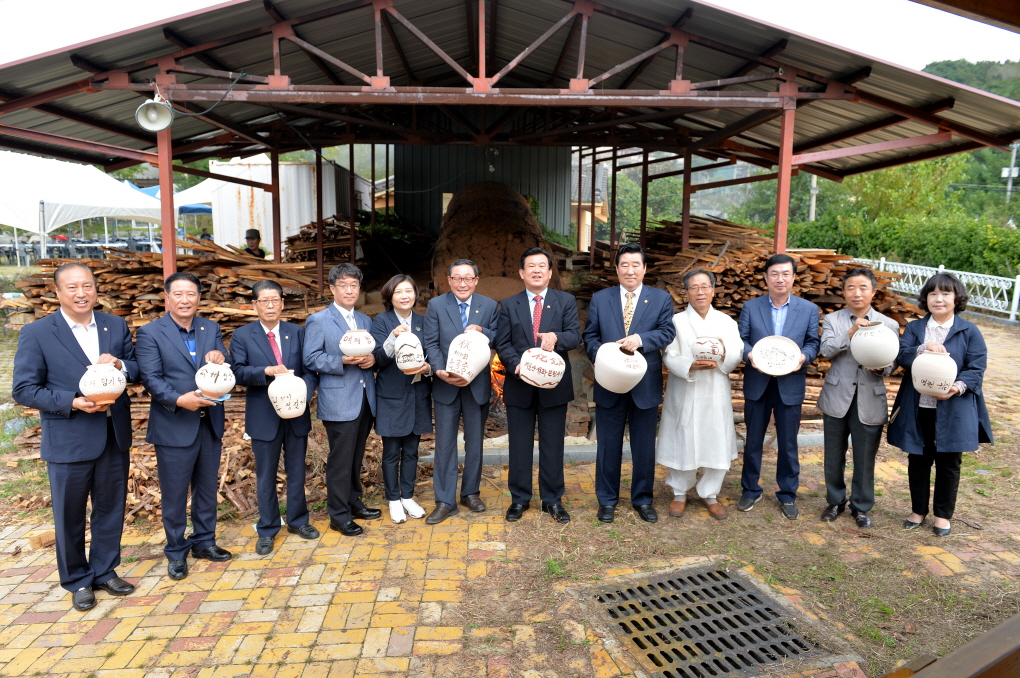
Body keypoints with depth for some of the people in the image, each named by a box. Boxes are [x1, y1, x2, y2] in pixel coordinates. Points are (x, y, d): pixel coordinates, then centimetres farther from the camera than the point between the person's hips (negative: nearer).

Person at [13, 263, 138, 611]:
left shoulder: (116, 325, 3)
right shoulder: (36, 333, -8)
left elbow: (138, 369, 6)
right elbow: (24, 390, -9)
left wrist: (119, 365, -16)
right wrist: (72, 402, -22)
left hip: (115, 436, 4)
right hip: (68, 441, -3)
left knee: (111, 508, 16)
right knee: (69, 516, 12)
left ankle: (104, 571, 35)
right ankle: (77, 580, 31)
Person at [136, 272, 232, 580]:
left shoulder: (211, 329, 6)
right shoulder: (150, 333, -6)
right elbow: (151, 378, -13)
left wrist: (220, 358, -21)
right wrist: (179, 400, -28)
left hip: (209, 424, 4)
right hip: (173, 427, -4)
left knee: (207, 487, 16)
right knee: (174, 493, 8)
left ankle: (204, 542, 33)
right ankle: (176, 552, 25)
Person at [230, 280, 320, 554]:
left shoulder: (298, 332, 4)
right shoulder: (242, 335, -1)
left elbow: (310, 369, -1)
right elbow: (238, 372, -11)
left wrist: (303, 393, -19)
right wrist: (268, 371, -26)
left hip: (296, 413, 2)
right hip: (263, 416, -2)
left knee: (297, 471, 14)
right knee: (265, 475, 9)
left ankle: (298, 521, 31)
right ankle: (267, 530, 23)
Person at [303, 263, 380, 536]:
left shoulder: (366, 321, 15)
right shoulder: (318, 321, -4)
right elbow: (311, 359, -11)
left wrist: (372, 358, -6)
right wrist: (342, 361, -24)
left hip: (365, 399, 6)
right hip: (339, 402, -6)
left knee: (356, 458, 16)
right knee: (340, 460, -1)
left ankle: (354, 503, 31)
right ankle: (339, 515, 11)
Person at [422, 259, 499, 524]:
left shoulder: (489, 305, 1)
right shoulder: (436, 305, -3)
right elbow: (431, 343, -7)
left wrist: (482, 331, -21)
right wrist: (441, 371, -22)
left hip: (478, 384, 2)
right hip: (446, 385, -1)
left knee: (474, 442, 13)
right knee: (445, 443, 3)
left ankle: (470, 492, 30)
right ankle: (445, 502, 12)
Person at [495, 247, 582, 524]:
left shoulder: (566, 301, 3)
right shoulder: (509, 305, 5)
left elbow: (575, 336, -8)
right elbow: (503, 344, -1)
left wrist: (555, 337, -30)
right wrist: (517, 365, -20)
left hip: (554, 385, 0)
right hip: (519, 386, 1)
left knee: (553, 446, 9)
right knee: (520, 445, 10)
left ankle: (552, 500, 24)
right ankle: (519, 498, 26)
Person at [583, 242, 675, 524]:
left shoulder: (661, 298, 3)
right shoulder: (600, 298, 5)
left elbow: (667, 332, -8)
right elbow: (590, 336, 4)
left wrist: (641, 339, -25)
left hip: (646, 384, 0)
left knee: (644, 445, 10)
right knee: (608, 444, 10)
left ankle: (642, 499, 28)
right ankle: (607, 499, 25)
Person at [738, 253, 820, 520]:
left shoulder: (809, 309, 3)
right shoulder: (750, 307, 1)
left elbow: (813, 342, 3)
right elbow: (740, 339, 0)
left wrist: (804, 356, -18)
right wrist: (749, 354, -20)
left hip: (790, 385, 0)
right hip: (757, 384, 0)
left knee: (788, 444, 9)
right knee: (753, 441, 11)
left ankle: (788, 495, 25)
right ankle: (750, 490, 26)